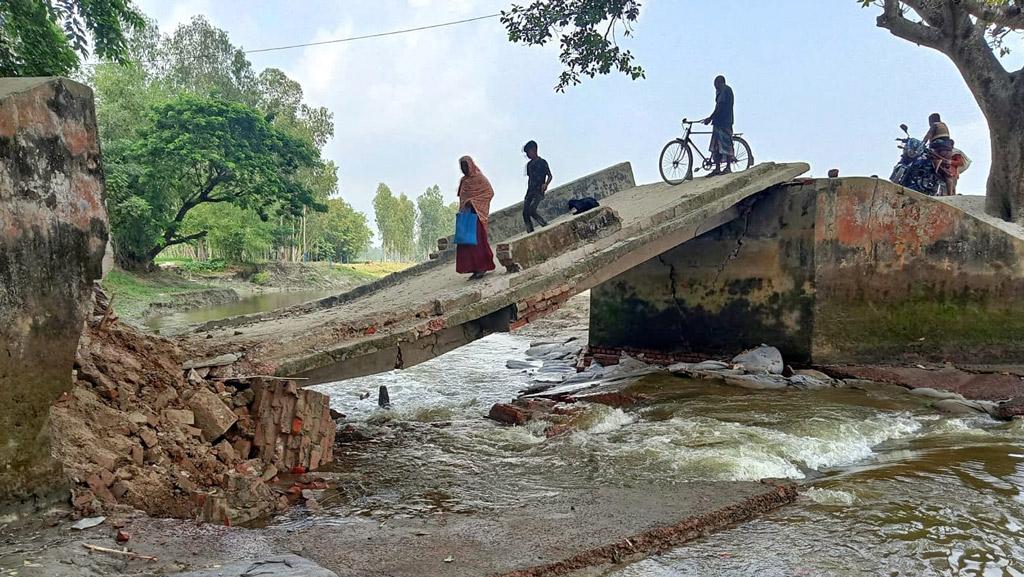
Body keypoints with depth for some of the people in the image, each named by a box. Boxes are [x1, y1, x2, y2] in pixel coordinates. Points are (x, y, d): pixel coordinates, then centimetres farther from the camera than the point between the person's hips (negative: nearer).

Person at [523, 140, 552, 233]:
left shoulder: (542, 162, 1)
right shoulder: (529, 164, 20)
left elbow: (550, 176, -2)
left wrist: (545, 184, -22)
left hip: (539, 191, -7)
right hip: (530, 192, 7)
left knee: (532, 211, -24)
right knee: (525, 213, -7)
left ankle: (547, 227, -10)